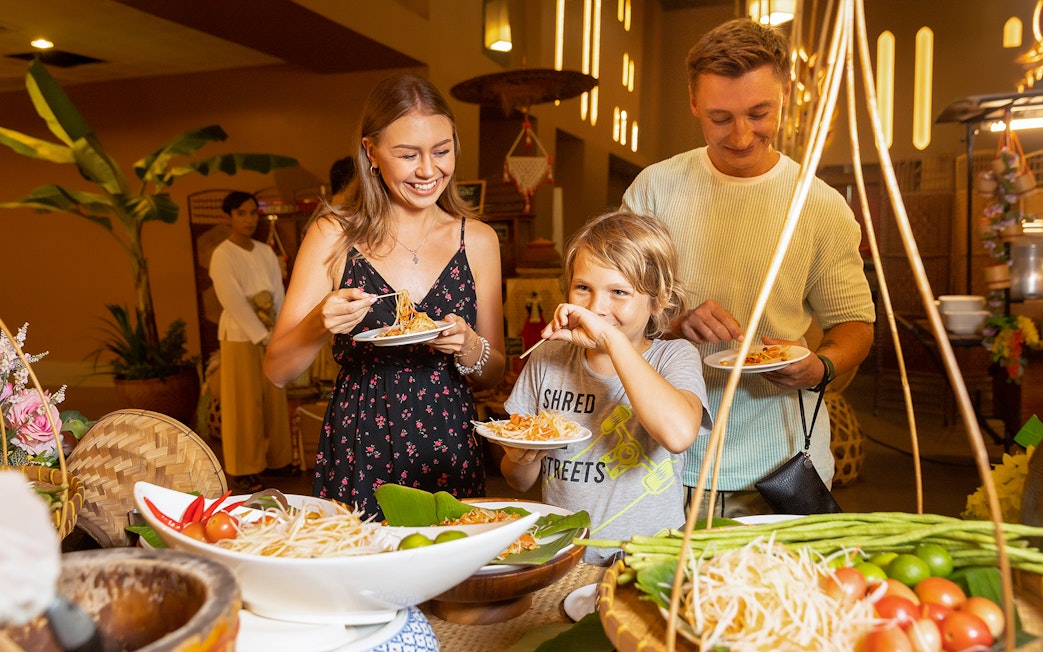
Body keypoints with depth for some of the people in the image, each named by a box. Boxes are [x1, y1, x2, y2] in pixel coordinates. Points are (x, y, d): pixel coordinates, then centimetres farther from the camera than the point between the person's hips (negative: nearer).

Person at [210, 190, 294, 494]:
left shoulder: (266, 252, 7)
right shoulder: (222, 256, -10)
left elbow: (279, 294, 4)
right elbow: (235, 304, -15)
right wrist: (264, 337, -16)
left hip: (270, 335, 6)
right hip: (240, 338, -5)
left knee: (274, 400, 11)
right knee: (244, 404, 0)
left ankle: (275, 459, 24)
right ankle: (241, 470, 11)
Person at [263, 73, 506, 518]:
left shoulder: (478, 240, 2)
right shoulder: (333, 236, -3)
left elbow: (494, 375, 7)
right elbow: (277, 372, -3)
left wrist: (469, 348, -14)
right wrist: (317, 325, -21)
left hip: (450, 464, 2)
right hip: (355, 464, -1)